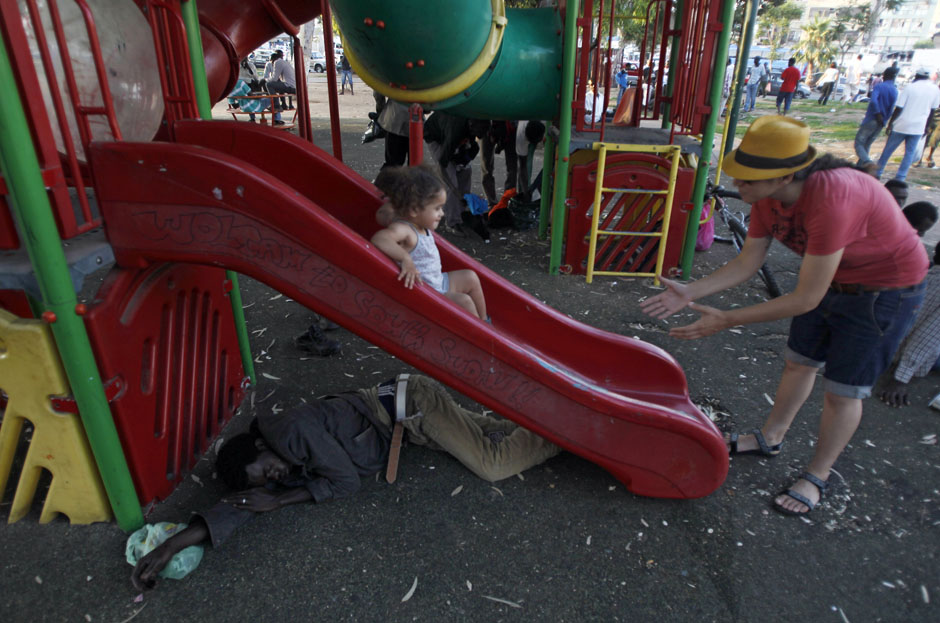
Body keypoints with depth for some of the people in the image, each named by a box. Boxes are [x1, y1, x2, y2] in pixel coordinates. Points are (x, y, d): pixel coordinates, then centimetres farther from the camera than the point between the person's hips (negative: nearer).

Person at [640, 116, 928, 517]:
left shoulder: (831, 199, -40)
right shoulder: (768, 196, -16)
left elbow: (806, 299, -36)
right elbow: (746, 264, -8)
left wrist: (727, 320, -33)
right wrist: (690, 293, -19)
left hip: (884, 291, -7)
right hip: (831, 278, 7)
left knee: (843, 390, 4)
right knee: (798, 363, 18)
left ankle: (817, 476, 25)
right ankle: (770, 438, 39)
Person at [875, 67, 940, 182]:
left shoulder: (910, 87, -6)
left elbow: (898, 108, -10)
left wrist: (890, 123, -3)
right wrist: (926, 127, 16)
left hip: (901, 125, -2)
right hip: (918, 128, 2)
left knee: (888, 150, 10)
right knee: (909, 153, 8)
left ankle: (877, 172, 16)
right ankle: (900, 178, 4)